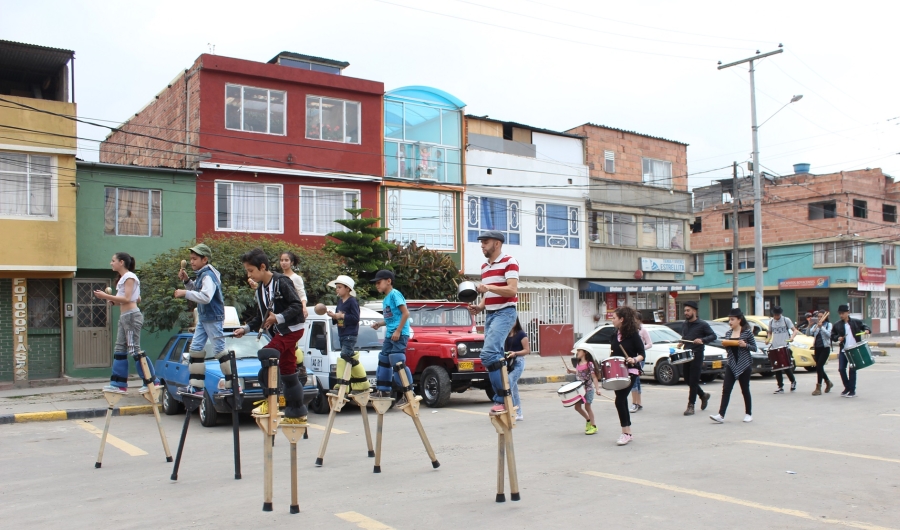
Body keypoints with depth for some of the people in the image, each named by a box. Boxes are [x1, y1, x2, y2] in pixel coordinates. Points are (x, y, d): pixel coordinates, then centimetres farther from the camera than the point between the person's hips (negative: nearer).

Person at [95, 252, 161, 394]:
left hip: (131, 316, -10)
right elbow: (137, 299, 19)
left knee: (135, 350, -9)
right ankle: (119, 384, 10)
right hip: (124, 316, 10)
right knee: (120, 350, 8)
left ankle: (152, 381, -6)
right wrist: (114, 301, 12)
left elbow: (127, 299, -19)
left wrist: (106, 296, -20)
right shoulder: (123, 278, 18)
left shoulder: (129, 277, -10)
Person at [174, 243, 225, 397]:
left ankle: (232, 386, 0)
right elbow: (197, 291, 23)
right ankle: (196, 386, 12)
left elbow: (206, 296, -30)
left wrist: (185, 293, -26)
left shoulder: (208, 275, -18)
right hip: (203, 318, 10)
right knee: (195, 349, 9)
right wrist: (187, 280, 8)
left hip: (213, 318, -10)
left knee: (219, 350, -6)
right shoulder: (201, 275, 12)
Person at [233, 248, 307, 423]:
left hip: (291, 329, -9)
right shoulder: (260, 289, 11)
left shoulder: (282, 282, -15)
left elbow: (297, 306, -20)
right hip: (280, 332, 9)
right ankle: (297, 413, 15)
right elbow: (261, 317, 17)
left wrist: (278, 318, -27)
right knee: (288, 373, 9)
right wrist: (245, 328, 6)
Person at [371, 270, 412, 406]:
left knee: (398, 363, -12)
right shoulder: (385, 299, 17)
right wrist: (379, 323, 9)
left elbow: (405, 313, -16)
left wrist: (398, 331, -19)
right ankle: (383, 391, 23)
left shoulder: (395, 294, -9)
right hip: (389, 335, 10)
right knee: (383, 361, 13)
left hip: (399, 334, -10)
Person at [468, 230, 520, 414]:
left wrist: (488, 287, -24)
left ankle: (502, 398, -16)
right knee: (496, 357, 7)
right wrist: (479, 307, 6)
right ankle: (503, 399, 14)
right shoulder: (484, 267, 17)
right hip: (490, 315, 9)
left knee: (489, 353, -22)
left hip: (505, 312, -9)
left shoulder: (509, 262, -8)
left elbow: (512, 290, -18)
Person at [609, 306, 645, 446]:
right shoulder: (615, 335, 9)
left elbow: (642, 354, -8)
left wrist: (634, 359, -26)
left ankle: (625, 433, -6)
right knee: (622, 401, 11)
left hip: (630, 371, -7)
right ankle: (628, 432, 21)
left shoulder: (633, 334, -10)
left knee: (619, 400, -14)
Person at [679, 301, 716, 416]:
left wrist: (702, 340, -23)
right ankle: (703, 395, 33)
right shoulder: (684, 324, 14)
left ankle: (691, 406, 0)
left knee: (693, 381, -5)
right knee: (687, 380, 10)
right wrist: (681, 343, 7)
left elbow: (713, 336, -8)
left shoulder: (702, 324, -5)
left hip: (697, 354, -6)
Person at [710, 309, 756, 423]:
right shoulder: (728, 333, 8)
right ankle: (721, 415, -9)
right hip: (731, 364, 4)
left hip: (744, 365, -4)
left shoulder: (747, 332, -5)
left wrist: (745, 345, -19)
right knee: (726, 389, -4)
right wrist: (725, 345, -4)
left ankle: (748, 414, 23)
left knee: (745, 390, 7)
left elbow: (754, 348, -2)